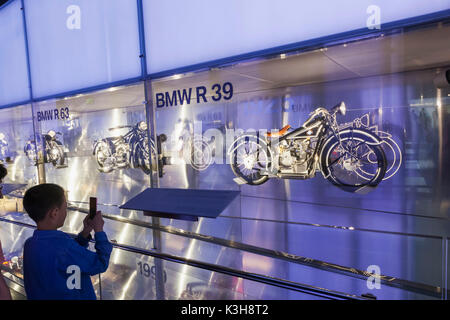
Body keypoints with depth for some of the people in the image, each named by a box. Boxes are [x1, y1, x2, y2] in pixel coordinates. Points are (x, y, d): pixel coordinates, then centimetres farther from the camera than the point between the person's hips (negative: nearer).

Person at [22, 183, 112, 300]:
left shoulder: (30, 244, -6)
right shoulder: (61, 244, -31)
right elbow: (101, 264, -21)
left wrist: (85, 233, -3)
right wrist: (99, 231, -11)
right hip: (73, 296, -8)